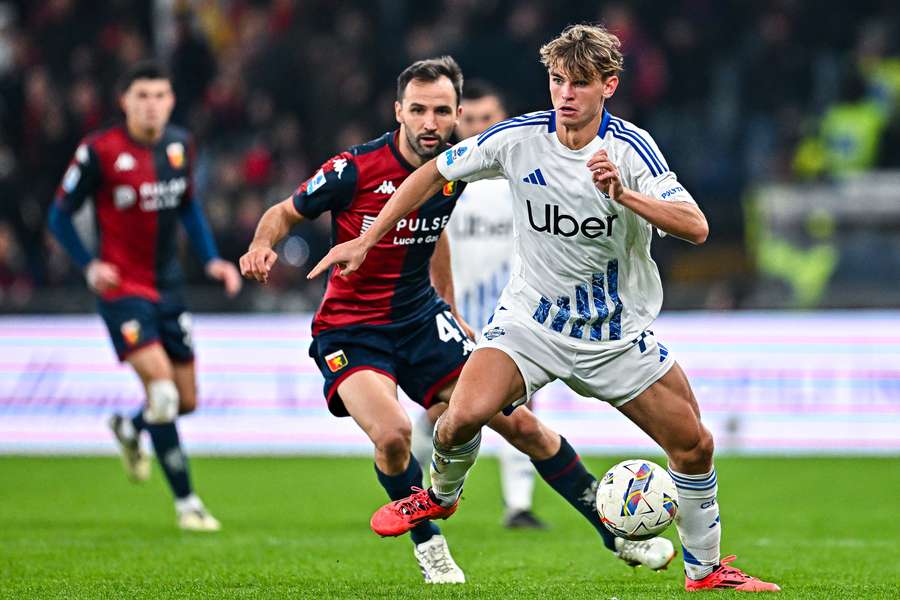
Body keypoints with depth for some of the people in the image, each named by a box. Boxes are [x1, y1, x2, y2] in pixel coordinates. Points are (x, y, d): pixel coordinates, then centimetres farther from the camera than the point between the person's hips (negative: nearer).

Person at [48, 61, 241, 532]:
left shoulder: (180, 146, 3)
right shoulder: (99, 151, -12)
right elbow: (60, 215, -4)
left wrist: (211, 260, 6)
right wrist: (89, 265, -17)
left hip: (167, 286, 6)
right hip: (122, 288, -6)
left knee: (186, 400, 6)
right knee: (161, 387, -19)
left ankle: (129, 429, 40)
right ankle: (186, 502, -9)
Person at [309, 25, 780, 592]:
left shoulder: (631, 148, -17)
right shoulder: (519, 138, -11)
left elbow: (696, 227, -28)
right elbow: (435, 173, 3)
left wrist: (625, 195, -43)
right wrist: (366, 241, 4)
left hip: (621, 334, 0)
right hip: (531, 320, 0)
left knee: (694, 445, 0)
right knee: (465, 414, -24)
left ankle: (705, 568, 24)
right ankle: (441, 496, 10)